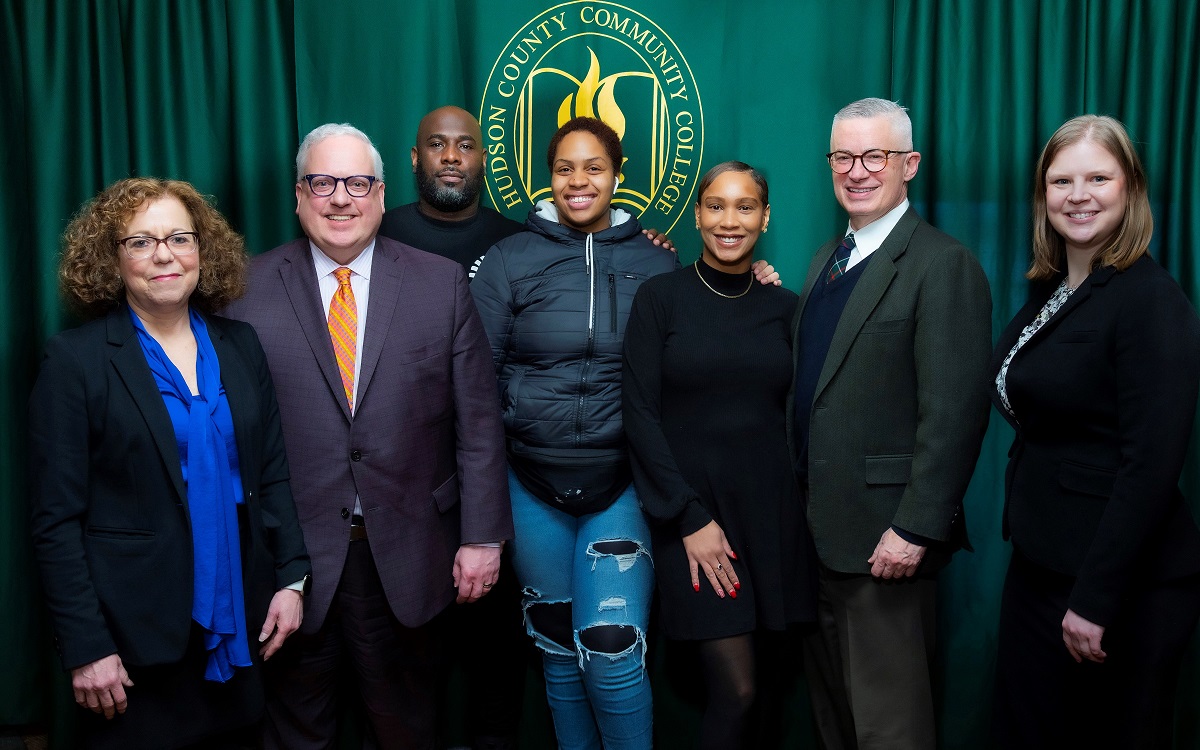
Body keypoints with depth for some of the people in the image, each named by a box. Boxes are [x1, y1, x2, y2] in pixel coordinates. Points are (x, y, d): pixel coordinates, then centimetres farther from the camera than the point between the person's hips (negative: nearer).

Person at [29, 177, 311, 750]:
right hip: (137, 636, -4)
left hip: (238, 628, 4)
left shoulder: (239, 346, 5)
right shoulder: (75, 359, -8)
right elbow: (56, 521, -9)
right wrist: (86, 648, -12)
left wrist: (291, 576, 1)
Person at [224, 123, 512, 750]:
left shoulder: (442, 284, -1)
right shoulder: (249, 289, -2)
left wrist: (482, 535, -4)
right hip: (291, 555, 0)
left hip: (405, 553, 1)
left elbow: (477, 421, -1)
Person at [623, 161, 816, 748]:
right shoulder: (660, 297, -3)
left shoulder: (784, 307, 7)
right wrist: (690, 518, -11)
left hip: (770, 507, 3)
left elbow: (794, 414, 12)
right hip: (690, 506, -3)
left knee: (739, 684, 9)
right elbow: (640, 414, -7)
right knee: (737, 690, -5)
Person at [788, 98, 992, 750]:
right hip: (818, 526, 8)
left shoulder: (944, 266, -13)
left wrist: (916, 530, -21)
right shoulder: (826, 260, 14)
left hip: (885, 538, -8)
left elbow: (955, 412, -19)